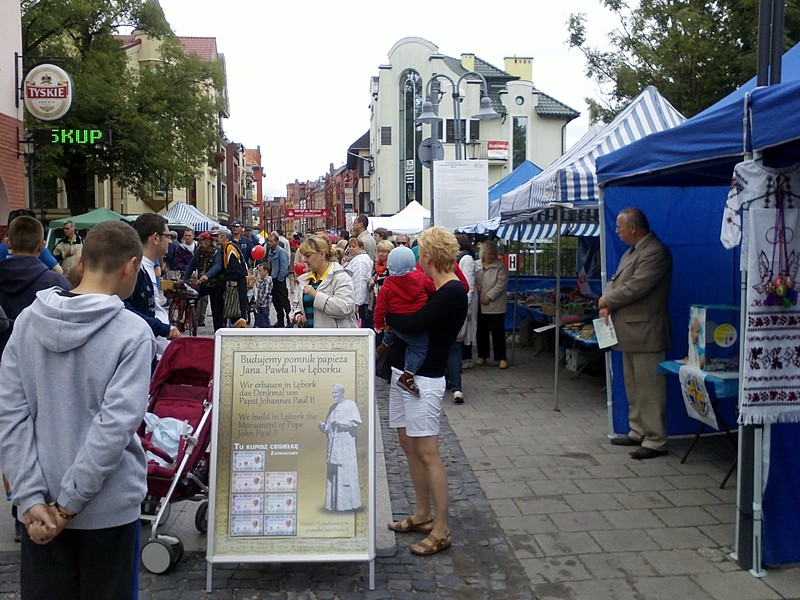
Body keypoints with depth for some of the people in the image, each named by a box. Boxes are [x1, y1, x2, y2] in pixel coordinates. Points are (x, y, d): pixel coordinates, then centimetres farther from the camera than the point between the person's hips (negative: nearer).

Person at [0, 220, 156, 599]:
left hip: (38, 506, 4)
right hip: (108, 505, -3)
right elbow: (115, 425, -21)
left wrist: (32, 497, -7)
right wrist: (68, 504, -14)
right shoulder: (133, 333, -15)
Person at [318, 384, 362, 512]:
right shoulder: (333, 407, 21)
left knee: (346, 473, -8)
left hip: (345, 446, -6)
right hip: (333, 447, 6)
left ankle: (348, 503, -3)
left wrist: (340, 423, -18)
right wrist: (323, 427, 0)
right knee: (333, 475, 4)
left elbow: (355, 424, -8)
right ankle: (334, 504, 7)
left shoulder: (350, 404, 1)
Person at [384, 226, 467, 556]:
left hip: (423, 379, -10)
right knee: (408, 445, 16)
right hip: (401, 372, 10)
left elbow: (411, 325, -24)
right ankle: (422, 515, 29)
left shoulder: (453, 291, -17)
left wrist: (387, 312, -7)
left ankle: (441, 530, 5)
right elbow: (406, 321, 11)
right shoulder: (430, 287, 11)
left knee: (427, 453, -5)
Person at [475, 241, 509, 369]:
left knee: (498, 332, 0)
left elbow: (501, 284, -10)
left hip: (496, 305, -4)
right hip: (480, 305, 4)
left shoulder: (500, 266, -4)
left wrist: (489, 296, -15)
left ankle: (501, 358, 7)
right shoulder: (477, 265, 8)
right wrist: (475, 287, -6)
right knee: (481, 331, 11)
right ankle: (482, 356, 22)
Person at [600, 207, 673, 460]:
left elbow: (635, 287, -23)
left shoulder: (655, 252, -16)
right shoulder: (632, 252, 17)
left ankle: (655, 441, 2)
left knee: (649, 389, -4)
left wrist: (607, 301, -9)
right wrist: (607, 303, -4)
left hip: (645, 332, -10)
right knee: (633, 387, 17)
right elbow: (615, 281, 16)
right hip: (629, 332, 10)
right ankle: (638, 432, 27)